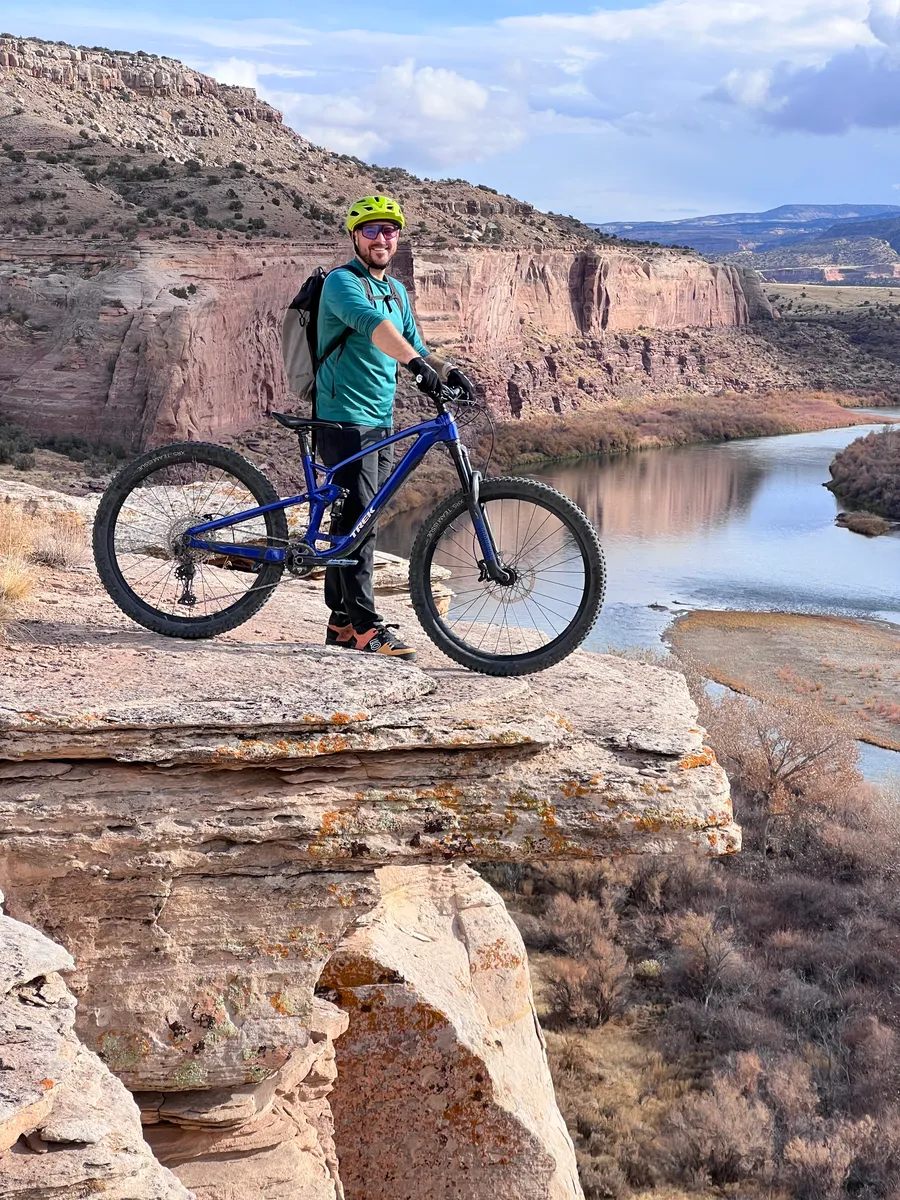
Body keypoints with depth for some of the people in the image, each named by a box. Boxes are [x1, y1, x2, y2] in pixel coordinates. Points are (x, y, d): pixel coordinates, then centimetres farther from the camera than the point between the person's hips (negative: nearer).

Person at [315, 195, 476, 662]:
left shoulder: (397, 291, 18)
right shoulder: (342, 282, -9)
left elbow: (412, 344, 18)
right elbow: (372, 324, -28)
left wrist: (449, 371, -3)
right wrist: (415, 361, -44)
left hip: (381, 423, 8)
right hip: (345, 420, -8)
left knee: (356, 524, 11)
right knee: (357, 522, -12)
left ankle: (341, 624, 17)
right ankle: (366, 625, -11)